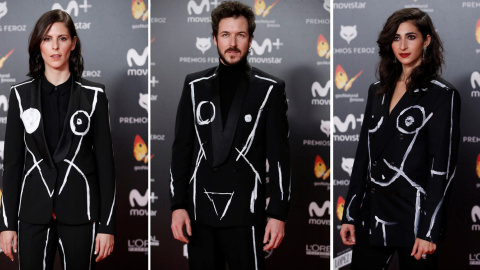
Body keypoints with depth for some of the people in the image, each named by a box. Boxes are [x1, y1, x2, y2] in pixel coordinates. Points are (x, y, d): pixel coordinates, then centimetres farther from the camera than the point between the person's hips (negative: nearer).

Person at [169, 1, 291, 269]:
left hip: (245, 213, -2)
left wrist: (278, 214, -7)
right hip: (199, 214, 3)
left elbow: (279, 155, -2)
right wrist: (178, 205, 1)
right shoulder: (195, 85, 8)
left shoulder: (269, 88, 1)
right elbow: (181, 148, 8)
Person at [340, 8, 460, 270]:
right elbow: (363, 154, 13)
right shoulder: (378, 91, 12)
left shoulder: (442, 94, -5)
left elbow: (443, 166, -10)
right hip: (373, 213, 5)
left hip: (414, 213, -5)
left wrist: (429, 231, -15)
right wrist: (349, 215, 8)